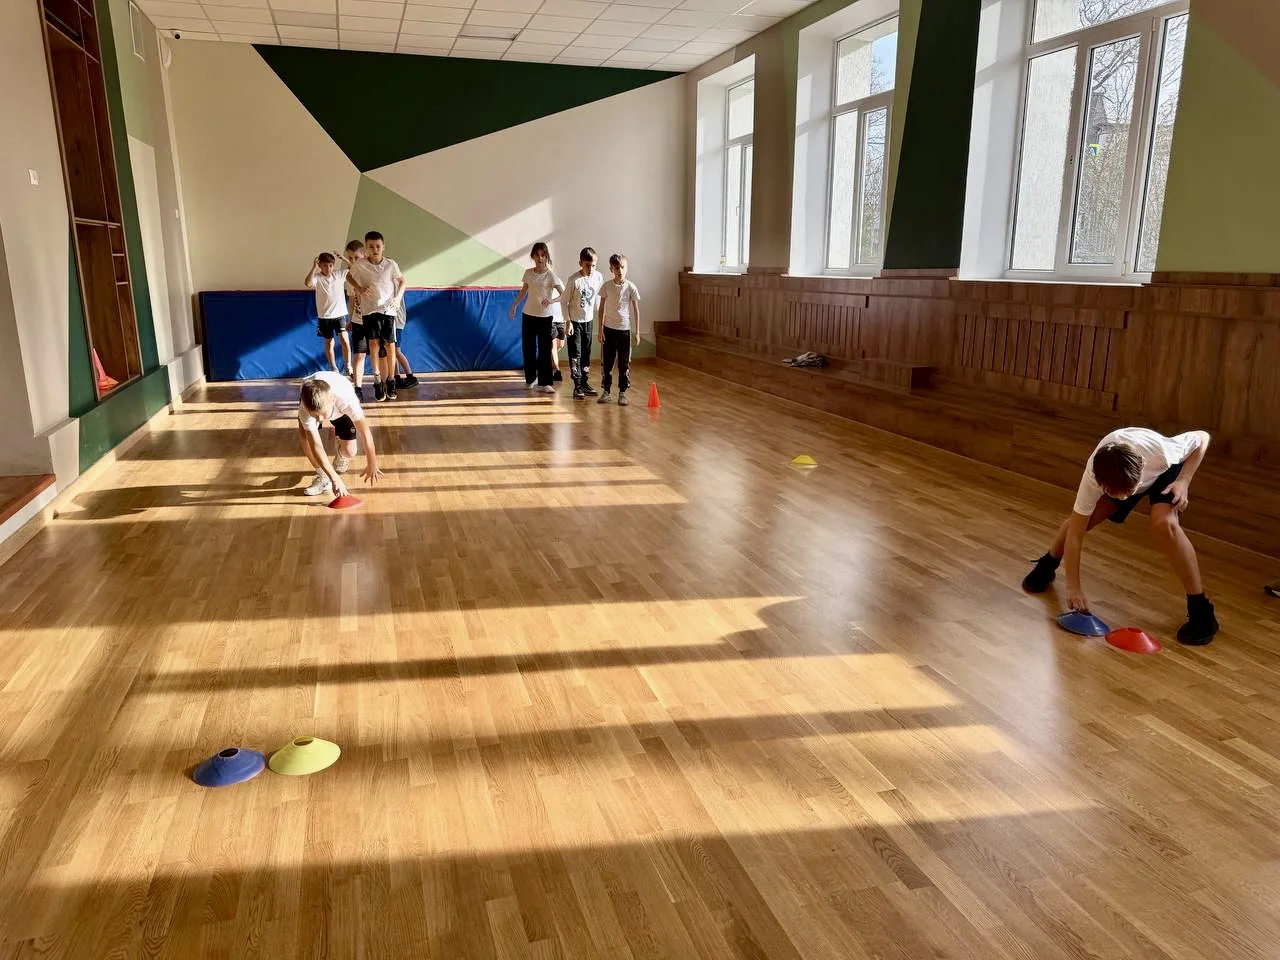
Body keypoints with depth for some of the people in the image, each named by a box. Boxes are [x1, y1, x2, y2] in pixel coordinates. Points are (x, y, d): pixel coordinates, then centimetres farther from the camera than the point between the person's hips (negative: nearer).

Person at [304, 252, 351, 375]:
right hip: (324, 315, 0)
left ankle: (348, 366, -3)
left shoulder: (340, 274, 1)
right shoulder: (317, 277, -7)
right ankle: (333, 369, 21)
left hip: (340, 313, 0)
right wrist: (314, 268, -28)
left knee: (344, 338, -15)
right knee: (329, 342, 10)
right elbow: (308, 283, -28)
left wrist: (344, 259, -12)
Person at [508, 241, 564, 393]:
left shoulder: (551, 275, -10)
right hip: (528, 315, 4)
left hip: (545, 317, -4)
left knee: (544, 350, -2)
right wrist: (513, 306, 15)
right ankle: (530, 380, 20)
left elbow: (564, 294, -13)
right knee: (528, 348, 8)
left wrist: (551, 301, -28)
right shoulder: (528, 273, 3)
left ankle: (544, 383, 1)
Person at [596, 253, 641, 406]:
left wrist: (637, 331, -2)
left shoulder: (631, 287, -4)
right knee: (607, 362, 6)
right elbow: (602, 308, 4)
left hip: (624, 329, -1)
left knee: (624, 363, 3)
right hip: (609, 328, 1)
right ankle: (606, 391, 15)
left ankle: (622, 392, 12)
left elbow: (636, 310, 0)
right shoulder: (606, 286, -2)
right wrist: (601, 329, 0)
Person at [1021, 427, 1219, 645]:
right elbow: (1075, 532, -31)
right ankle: (1047, 567, 19)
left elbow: (1202, 437, -21)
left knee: (1164, 524, -29)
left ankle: (1201, 610, -17)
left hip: (1164, 472, -2)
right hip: (1112, 474, 2)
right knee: (1082, 519, -14)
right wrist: (1073, 587, -31)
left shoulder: (1161, 454, -44)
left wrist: (1183, 481, -31)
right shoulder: (1092, 477, -39)